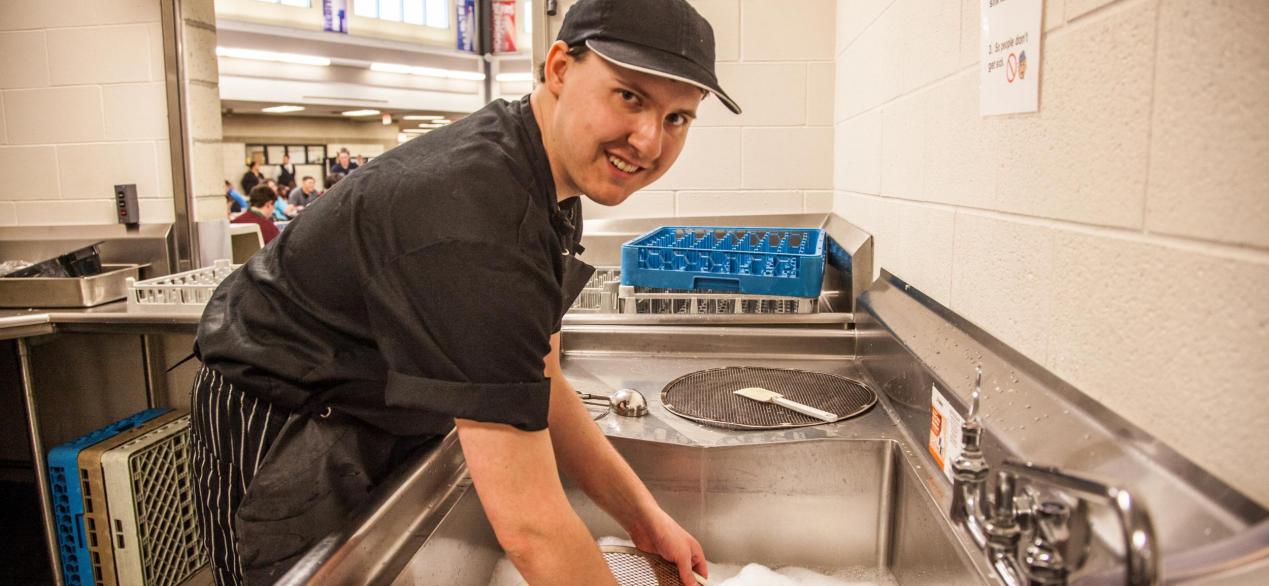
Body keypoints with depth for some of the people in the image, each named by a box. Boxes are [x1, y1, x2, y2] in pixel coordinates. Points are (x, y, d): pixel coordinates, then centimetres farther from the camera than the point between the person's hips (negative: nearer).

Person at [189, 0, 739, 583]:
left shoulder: (551, 182, -6)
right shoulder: (474, 218, -37)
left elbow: (540, 389, 0)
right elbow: (527, 523, -35)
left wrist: (646, 519, -1)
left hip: (386, 421, 8)